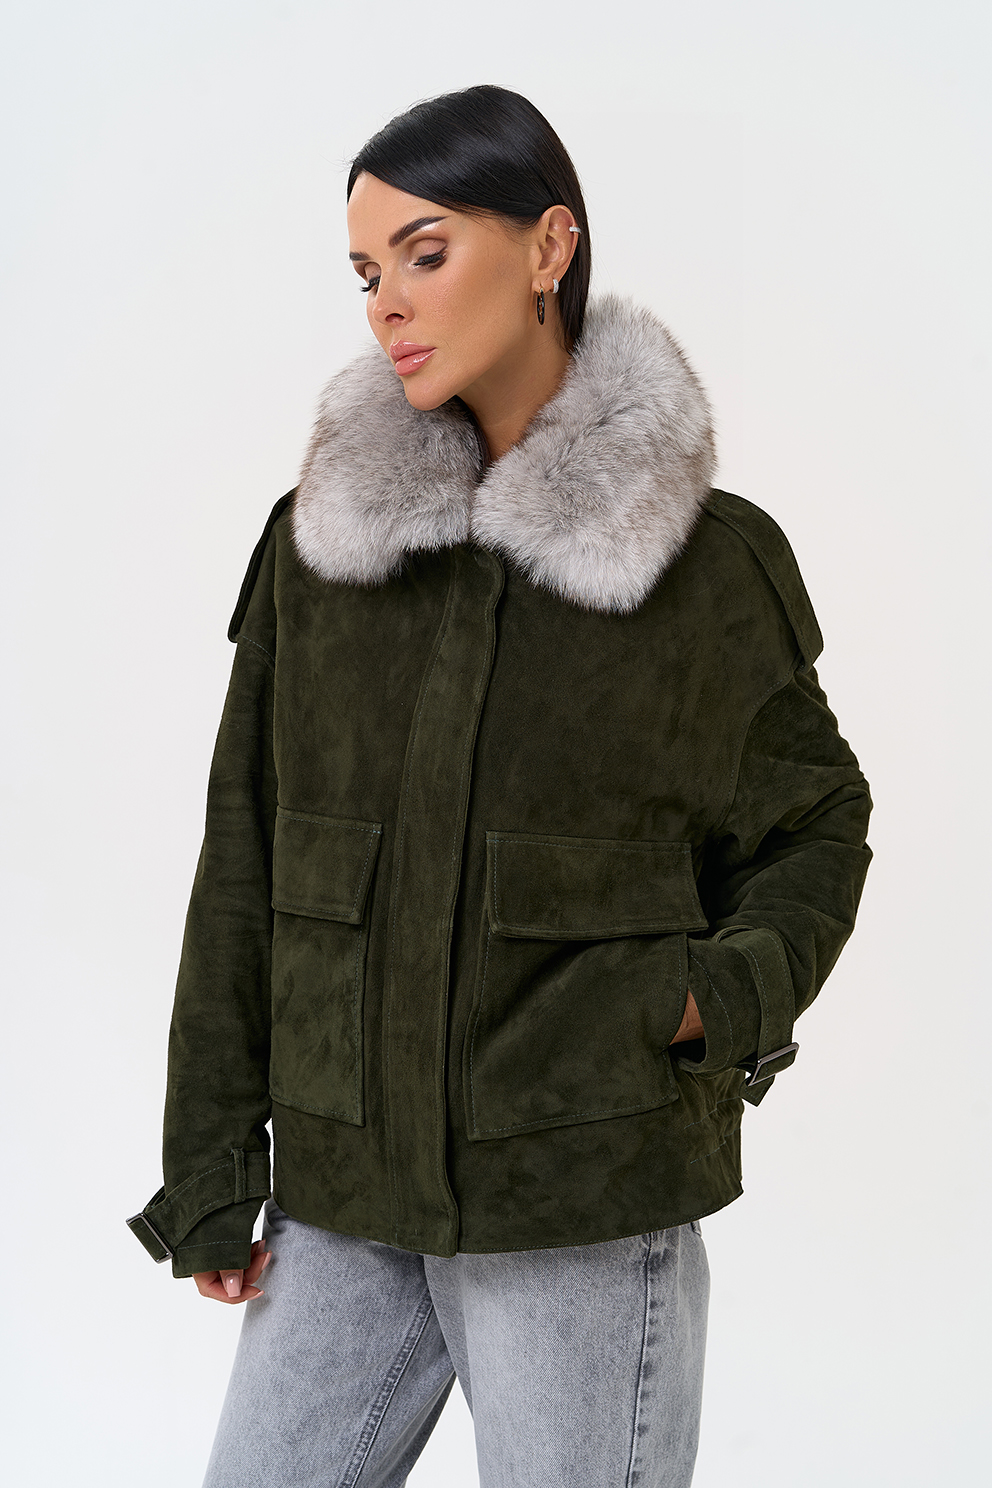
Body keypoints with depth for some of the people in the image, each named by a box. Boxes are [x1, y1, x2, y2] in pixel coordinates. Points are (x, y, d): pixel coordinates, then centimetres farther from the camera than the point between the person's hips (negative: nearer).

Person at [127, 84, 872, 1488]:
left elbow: (812, 825, 8)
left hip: (590, 1190, -3)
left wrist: (731, 1000, -12)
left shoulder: (704, 557, -4)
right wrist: (209, 1169, 4)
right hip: (351, 1193, 3)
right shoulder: (324, 532, 3)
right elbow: (245, 861, 6)